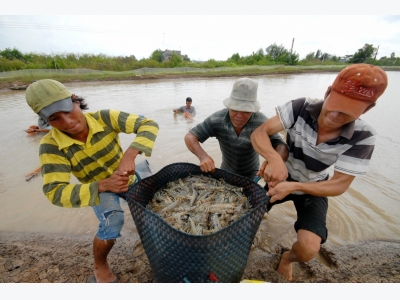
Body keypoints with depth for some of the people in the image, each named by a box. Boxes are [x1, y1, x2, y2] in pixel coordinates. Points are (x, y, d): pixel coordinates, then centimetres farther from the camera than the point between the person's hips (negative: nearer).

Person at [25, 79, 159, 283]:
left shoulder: (105, 118, -26)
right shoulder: (51, 146, -25)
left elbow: (149, 125, -33)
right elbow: (55, 192, -30)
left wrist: (129, 155, -48)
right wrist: (103, 185, -45)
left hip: (127, 179, 2)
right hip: (99, 189, -2)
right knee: (112, 222, -24)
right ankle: (100, 266, 8)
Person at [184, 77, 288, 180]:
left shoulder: (261, 122, -31)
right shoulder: (217, 119, -27)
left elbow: (282, 148, -33)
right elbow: (190, 137, -25)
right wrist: (203, 156, -45)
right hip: (226, 171, 2)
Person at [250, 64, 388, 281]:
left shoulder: (362, 137, -24)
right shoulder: (301, 108, -26)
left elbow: (340, 185, -22)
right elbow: (258, 133, -30)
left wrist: (293, 186, -37)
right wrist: (274, 159, -50)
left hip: (313, 189, 0)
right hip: (282, 177, 1)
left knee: (308, 249, -16)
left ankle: (288, 258, 24)